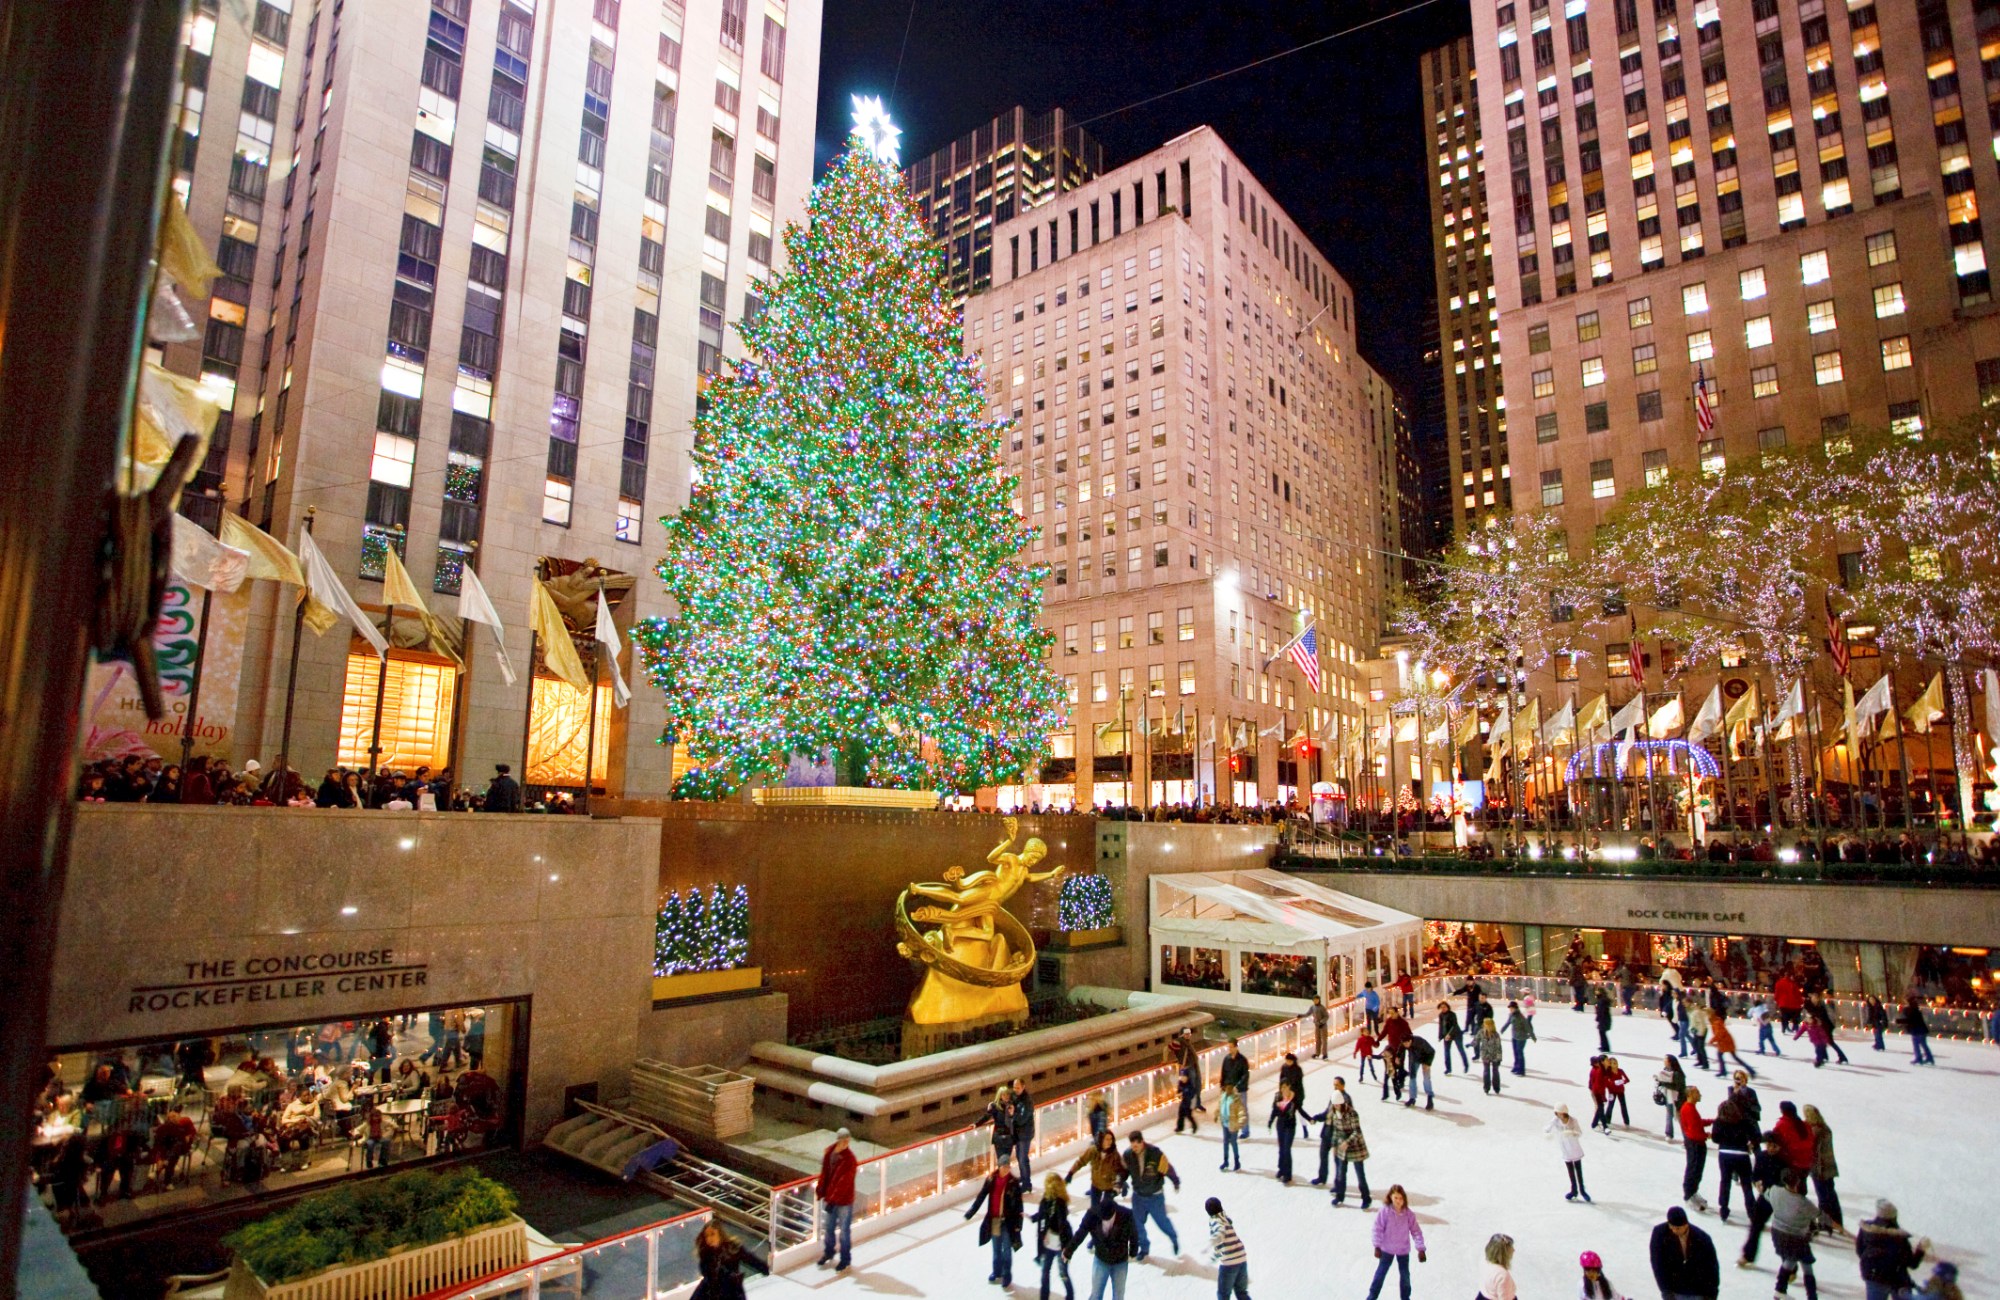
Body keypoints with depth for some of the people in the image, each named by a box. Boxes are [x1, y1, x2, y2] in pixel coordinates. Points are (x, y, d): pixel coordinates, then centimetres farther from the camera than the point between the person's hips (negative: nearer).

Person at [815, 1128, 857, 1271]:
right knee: (828, 1228, 22)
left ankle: (845, 1259, 28)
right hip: (829, 1197, 6)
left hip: (844, 1201, -6)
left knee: (844, 1231, 9)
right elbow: (825, 1173, 5)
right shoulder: (829, 1152, -7)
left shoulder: (850, 1159, -25)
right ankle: (828, 1252, 45)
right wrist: (820, 1190, 4)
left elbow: (844, 1183, -24)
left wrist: (833, 1200, -23)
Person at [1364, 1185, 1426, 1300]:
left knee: (1405, 1274, 15)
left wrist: (1420, 1248, -8)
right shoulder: (1384, 1211, -20)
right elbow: (1378, 1229, -13)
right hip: (1387, 1249, -2)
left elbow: (1416, 1231, -7)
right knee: (1381, 1272, 10)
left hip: (1403, 1250, 2)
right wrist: (1377, 1246, -12)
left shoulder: (1409, 1214, -14)